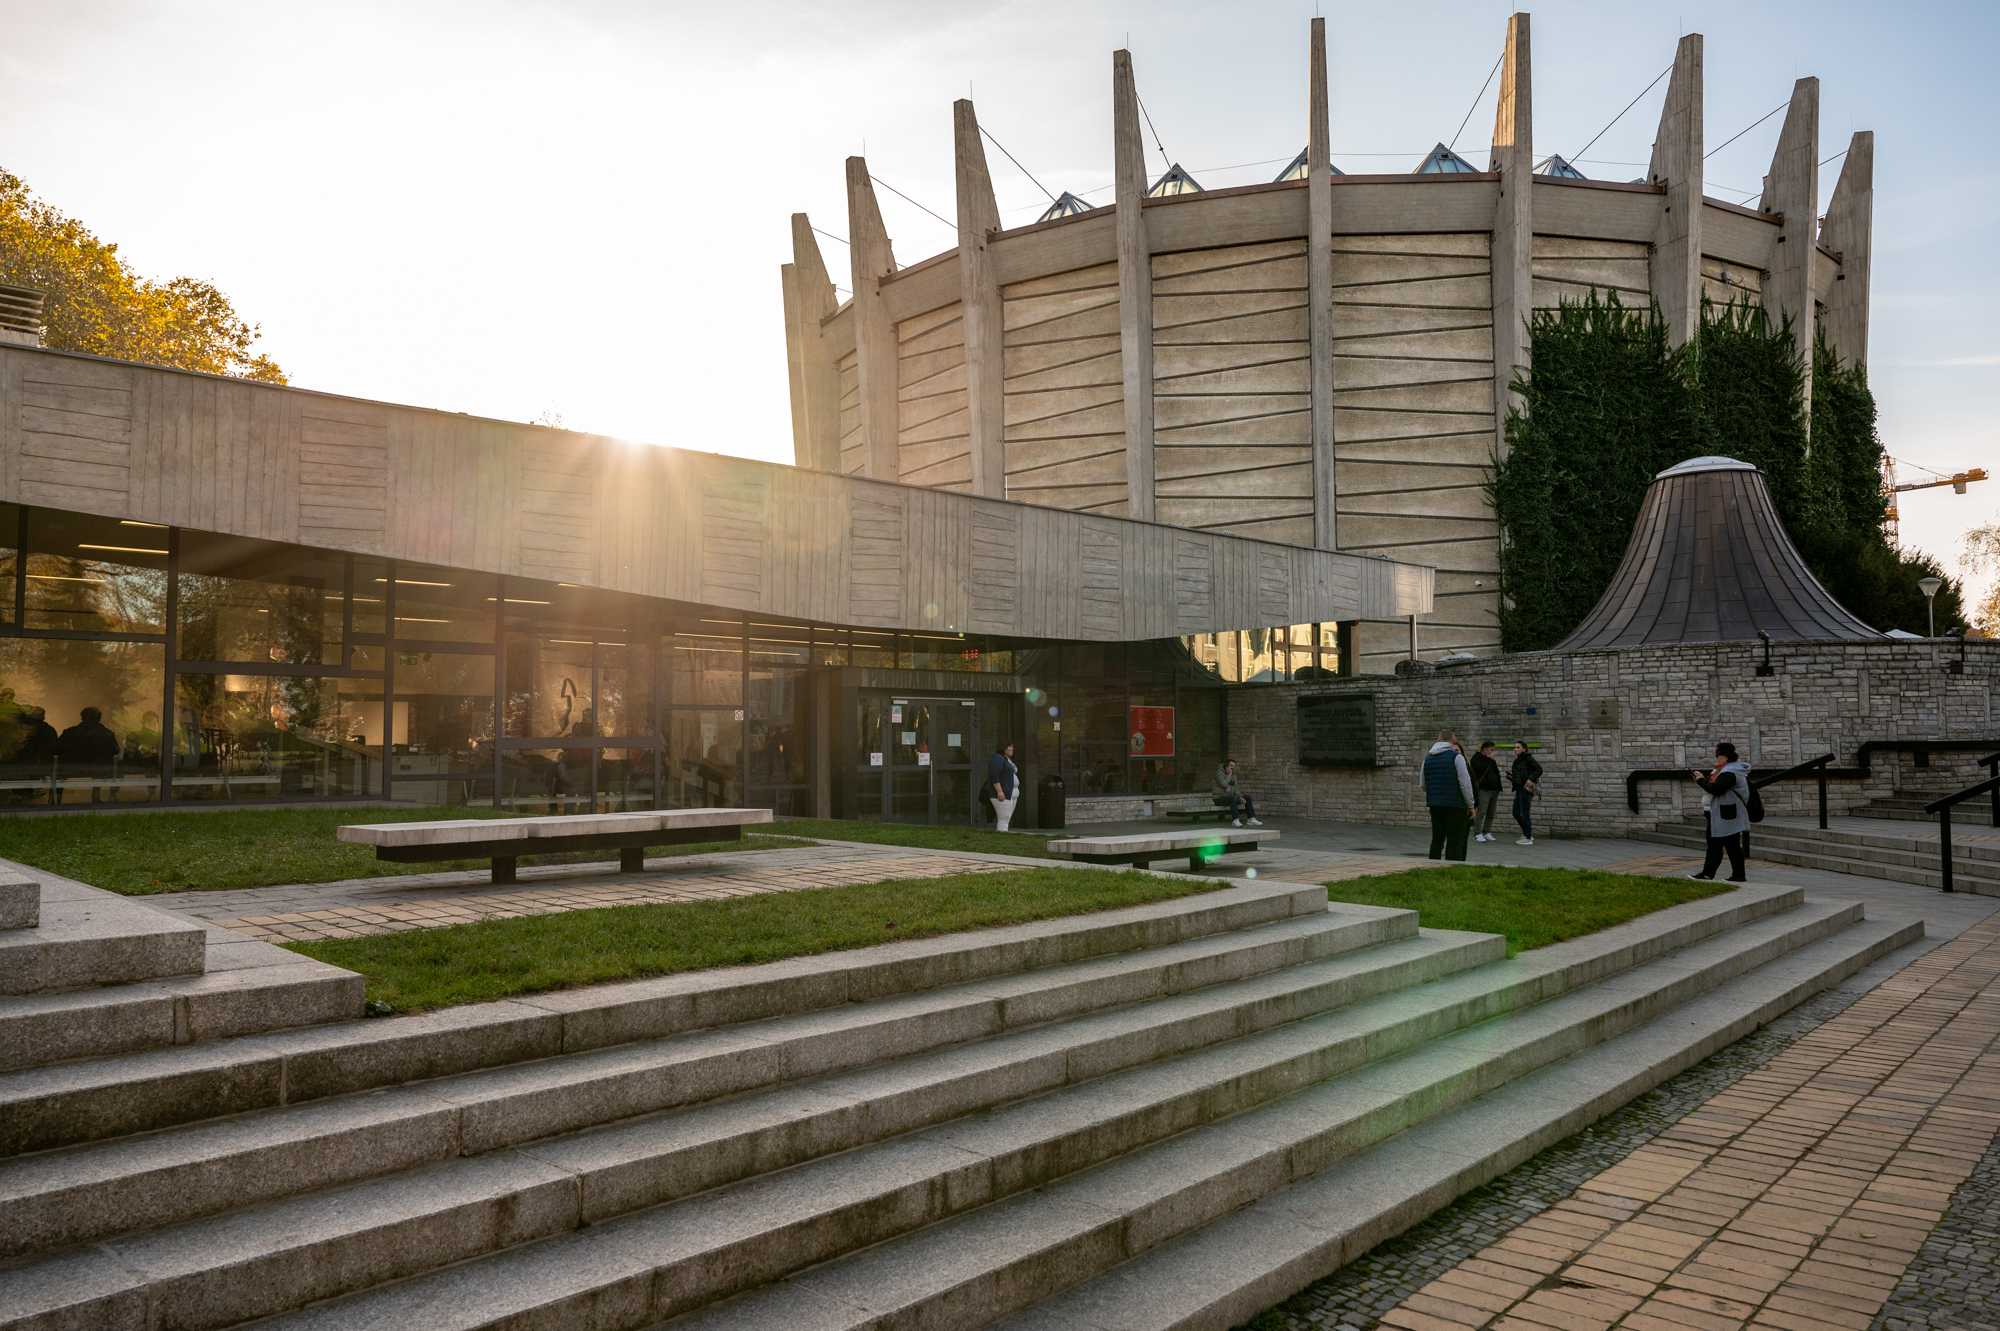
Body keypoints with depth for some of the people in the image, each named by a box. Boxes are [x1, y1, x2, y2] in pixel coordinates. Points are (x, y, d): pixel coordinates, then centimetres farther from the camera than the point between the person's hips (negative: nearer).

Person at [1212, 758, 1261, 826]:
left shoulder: (1233, 774, 12)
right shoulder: (1220, 772, -12)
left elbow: (1236, 787, 6)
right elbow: (1223, 784, -28)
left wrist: (1240, 797, -11)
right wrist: (1229, 775, -17)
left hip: (1229, 797, 8)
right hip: (1219, 798, -8)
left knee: (1248, 797, -1)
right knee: (1233, 798, -38)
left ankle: (1251, 819, -7)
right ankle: (1235, 820, -40)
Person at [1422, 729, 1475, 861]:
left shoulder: (1428, 758, 11)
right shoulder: (1456, 757, -7)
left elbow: (1423, 785, 18)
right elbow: (1465, 783, -10)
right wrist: (1470, 805, -3)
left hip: (1434, 805, 6)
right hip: (1455, 805, -6)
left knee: (1437, 841, 13)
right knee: (1455, 842, -2)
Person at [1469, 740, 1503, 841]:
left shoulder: (1491, 760, 21)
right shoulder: (1476, 758, -2)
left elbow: (1496, 773, 26)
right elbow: (1481, 768, -22)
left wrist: (1498, 788, 19)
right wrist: (1489, 760, -11)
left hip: (1494, 790, 8)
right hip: (1484, 790, -8)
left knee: (1490, 814, 8)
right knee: (1481, 813, -10)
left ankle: (1487, 833, 14)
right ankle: (1477, 834, -9)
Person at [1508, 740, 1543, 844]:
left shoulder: (1528, 758, -7)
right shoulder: (1517, 761, 18)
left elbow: (1539, 769, -14)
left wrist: (1531, 779, -25)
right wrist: (1510, 776, 4)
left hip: (1526, 789, -9)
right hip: (1519, 789, 9)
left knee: (1525, 814, -5)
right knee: (1516, 813, 13)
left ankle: (1528, 838, 3)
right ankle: (1527, 834, 24)